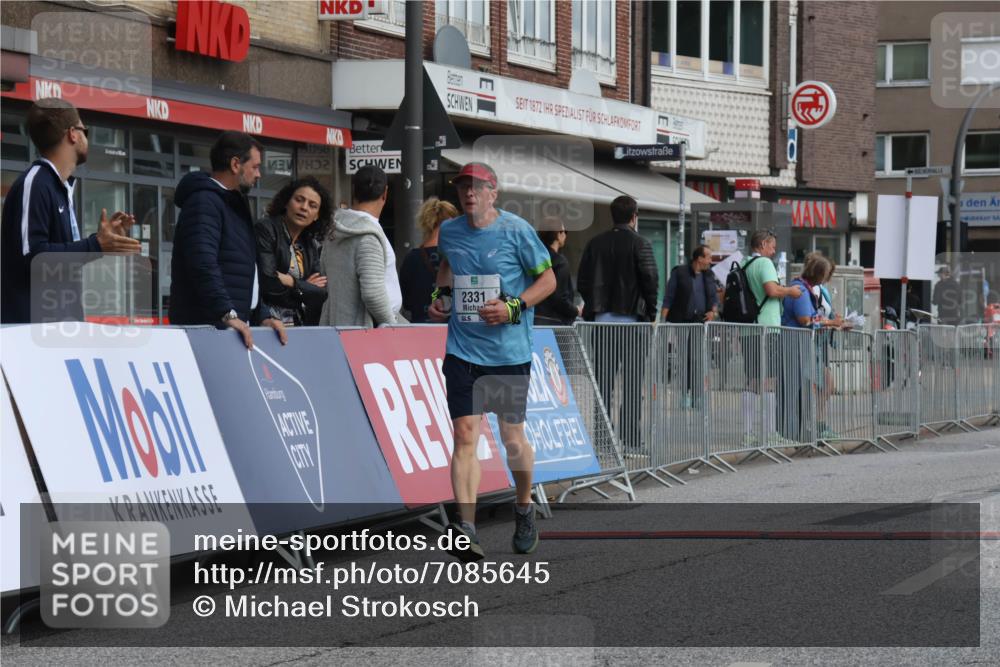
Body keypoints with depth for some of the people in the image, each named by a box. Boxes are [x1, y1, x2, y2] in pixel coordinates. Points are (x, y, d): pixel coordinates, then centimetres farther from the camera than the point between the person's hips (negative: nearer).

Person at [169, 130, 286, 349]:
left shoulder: (234, 205, 24)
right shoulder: (203, 201, -9)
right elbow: (203, 264, -22)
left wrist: (263, 316, 15)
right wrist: (228, 314, -30)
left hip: (234, 325, 9)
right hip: (206, 326, -9)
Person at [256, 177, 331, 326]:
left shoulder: (311, 245, 15)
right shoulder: (266, 229, -3)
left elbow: (322, 292, 5)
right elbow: (268, 283, -13)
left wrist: (291, 282, -8)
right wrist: (306, 287, 1)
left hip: (302, 324, 5)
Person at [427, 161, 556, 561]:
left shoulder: (516, 231, -6)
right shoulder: (449, 232, 7)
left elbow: (548, 278, 0)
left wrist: (514, 307, -14)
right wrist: (440, 295, 12)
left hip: (509, 352, -2)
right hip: (462, 351, 2)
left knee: (512, 439, 6)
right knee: (465, 434, -10)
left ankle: (524, 510, 33)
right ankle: (465, 529, -16)